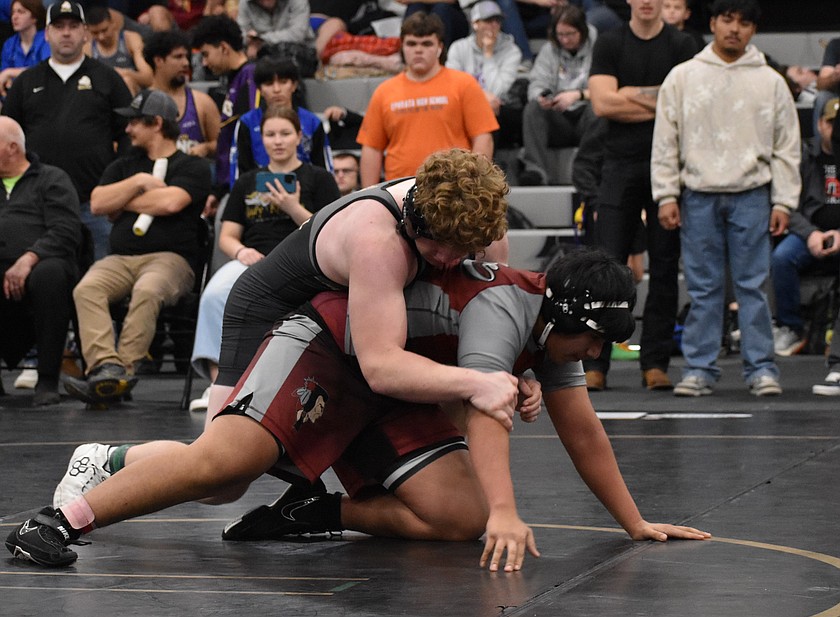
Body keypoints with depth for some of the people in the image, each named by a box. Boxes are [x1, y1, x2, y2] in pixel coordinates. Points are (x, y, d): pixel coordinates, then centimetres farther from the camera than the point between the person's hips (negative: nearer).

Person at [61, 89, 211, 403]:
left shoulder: (191, 167, 10)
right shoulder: (124, 166, 28)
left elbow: (170, 202, -10)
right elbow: (97, 203, 12)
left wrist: (122, 203, 4)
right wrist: (139, 182, 2)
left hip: (170, 257, -4)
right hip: (120, 257, 4)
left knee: (147, 291, -39)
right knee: (86, 289, -29)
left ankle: (124, 365, -41)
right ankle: (107, 366, -43)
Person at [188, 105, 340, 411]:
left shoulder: (318, 179, 13)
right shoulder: (247, 182, 24)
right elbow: (227, 236, 18)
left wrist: (294, 209, -9)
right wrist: (240, 251, -5)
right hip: (251, 260, 4)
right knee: (214, 295, -32)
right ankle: (217, 383, -36)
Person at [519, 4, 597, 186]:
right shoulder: (549, 51, 13)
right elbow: (537, 84, 1)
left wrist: (578, 95, -28)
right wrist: (541, 97, -23)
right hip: (558, 120, 3)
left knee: (595, 108, -35)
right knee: (533, 108, -24)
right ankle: (535, 169, -37)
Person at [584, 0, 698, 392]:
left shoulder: (681, 45, 5)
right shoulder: (609, 44, 6)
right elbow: (602, 103, -5)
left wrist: (631, 95, -9)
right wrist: (657, 103, -5)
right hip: (621, 165, 0)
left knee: (665, 267, 1)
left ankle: (655, 363, 6)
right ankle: (594, 363, -1)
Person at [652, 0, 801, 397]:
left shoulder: (770, 82, 8)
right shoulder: (683, 77, 8)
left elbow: (786, 147, 7)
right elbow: (665, 142, 7)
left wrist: (783, 202, 0)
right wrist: (667, 195, -1)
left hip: (751, 195, 0)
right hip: (698, 195, 0)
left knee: (753, 285, -2)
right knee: (703, 287, 2)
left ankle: (761, 368, 3)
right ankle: (699, 368, 7)